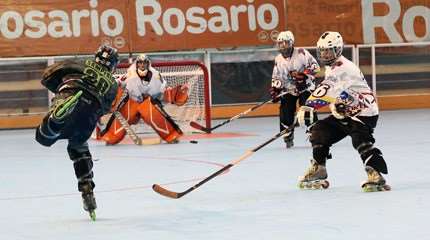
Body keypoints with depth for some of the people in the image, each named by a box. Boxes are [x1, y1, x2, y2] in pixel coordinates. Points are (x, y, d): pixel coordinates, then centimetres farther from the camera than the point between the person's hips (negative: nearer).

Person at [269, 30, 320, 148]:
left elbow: (315, 66, -14)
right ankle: (288, 138, 8)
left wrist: (304, 75, -25)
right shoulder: (278, 59, 2)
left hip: (305, 88, -4)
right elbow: (276, 78, 8)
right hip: (288, 90, 4)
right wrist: (275, 90, -5)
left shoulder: (301, 53, -12)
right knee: (285, 113, -7)